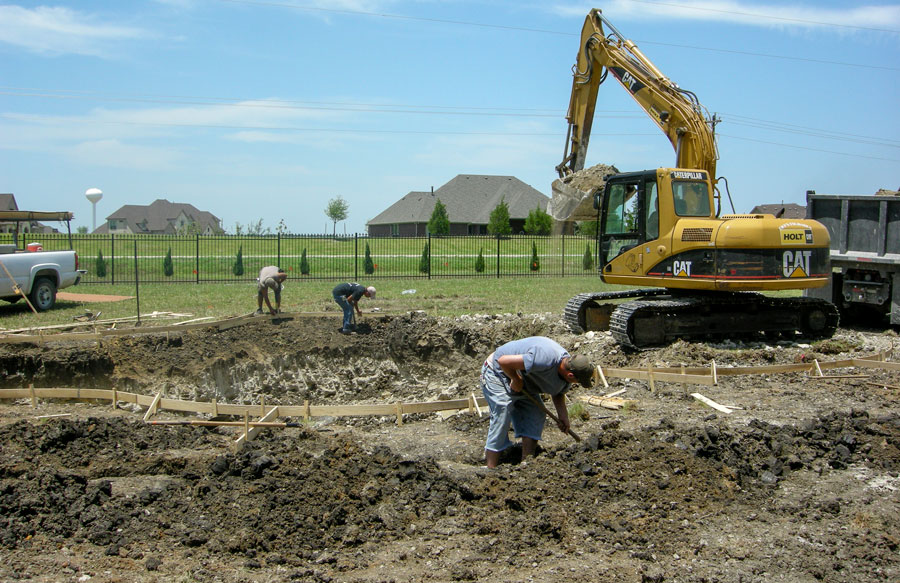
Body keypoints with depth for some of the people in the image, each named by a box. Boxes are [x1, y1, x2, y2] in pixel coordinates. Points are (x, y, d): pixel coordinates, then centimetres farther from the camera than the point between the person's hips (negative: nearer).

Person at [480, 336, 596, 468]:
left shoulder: (567, 364, -8)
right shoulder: (545, 359, -39)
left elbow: (558, 394, 13)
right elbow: (503, 361, -37)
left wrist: (563, 414, -1)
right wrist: (516, 380, -22)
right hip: (497, 373, -9)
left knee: (536, 414, 1)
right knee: (501, 418, -14)